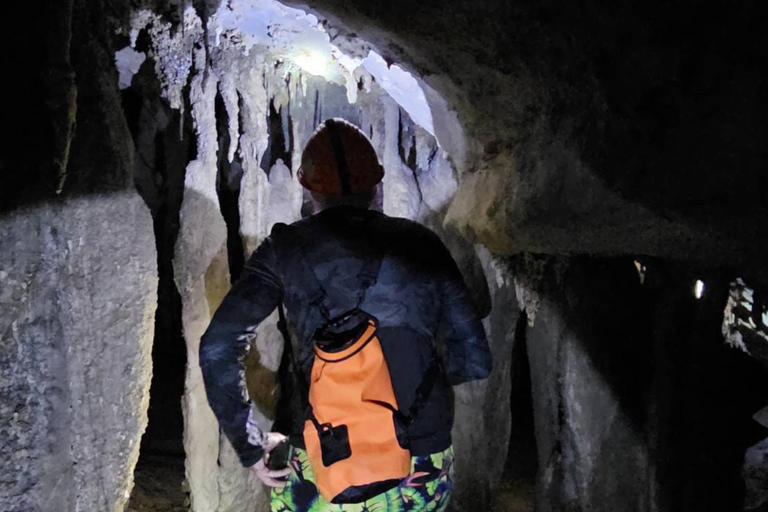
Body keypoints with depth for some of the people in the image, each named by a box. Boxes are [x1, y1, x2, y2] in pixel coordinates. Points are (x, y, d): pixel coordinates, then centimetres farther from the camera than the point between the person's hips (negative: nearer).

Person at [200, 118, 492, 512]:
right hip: (423, 475, 1)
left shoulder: (286, 247, 0)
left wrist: (249, 447, 1)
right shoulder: (422, 245, 2)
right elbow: (474, 361, 3)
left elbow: (217, 348, -8)